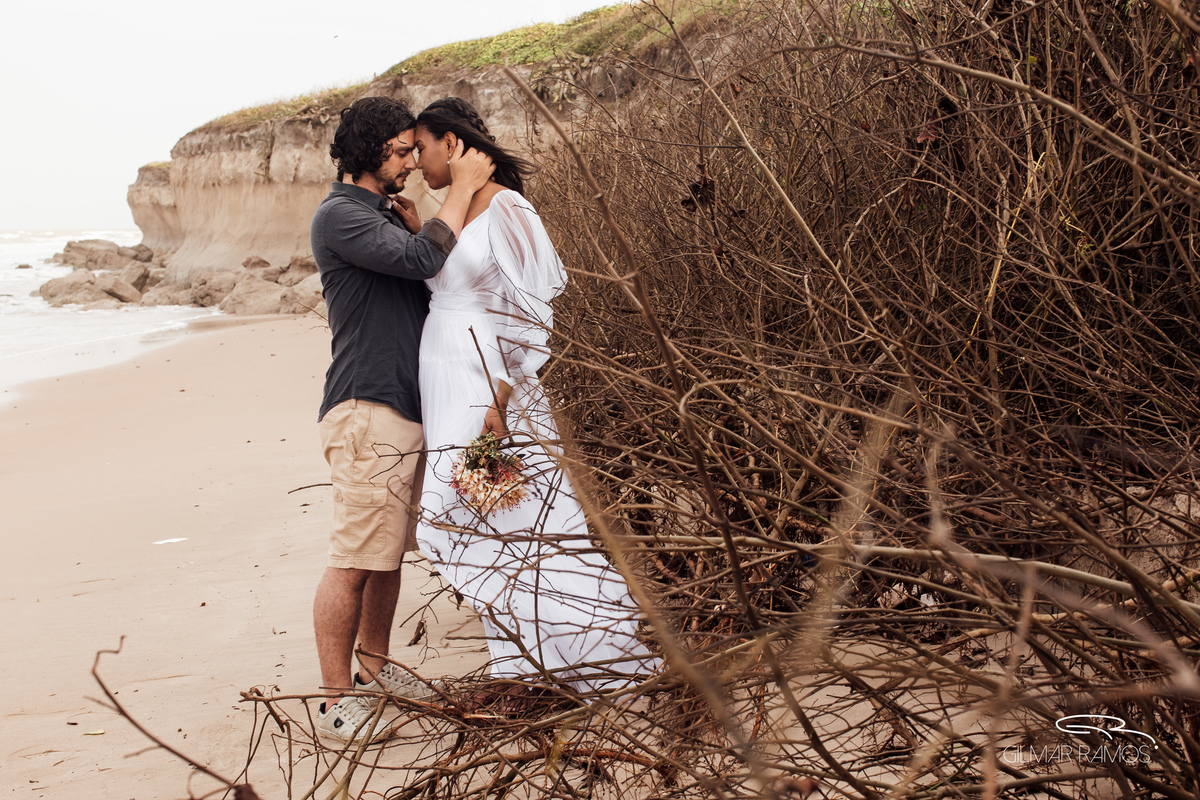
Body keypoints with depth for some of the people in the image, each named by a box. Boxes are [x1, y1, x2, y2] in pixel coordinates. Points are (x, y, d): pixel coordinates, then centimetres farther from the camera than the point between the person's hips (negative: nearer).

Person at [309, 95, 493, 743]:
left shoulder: (385, 213, 20)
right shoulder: (340, 215, -11)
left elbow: (426, 285, 18)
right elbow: (423, 261, -23)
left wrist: (413, 229, 4)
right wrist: (462, 188, -13)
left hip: (406, 406, 10)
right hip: (367, 408, -10)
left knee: (390, 550, 16)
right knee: (355, 558, -6)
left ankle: (373, 666, 28)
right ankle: (335, 701, 0)